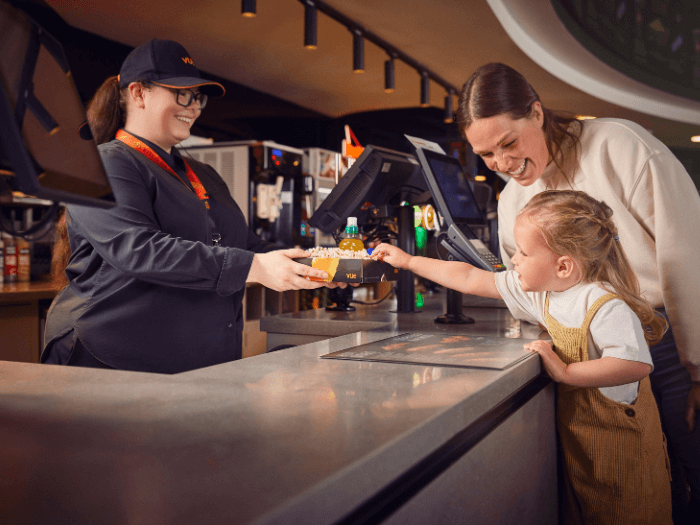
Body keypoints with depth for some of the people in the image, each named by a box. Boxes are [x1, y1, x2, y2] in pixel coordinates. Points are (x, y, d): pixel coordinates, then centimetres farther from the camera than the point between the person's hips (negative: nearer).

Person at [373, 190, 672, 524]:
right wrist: (408, 261, 6)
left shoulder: (606, 306, -26)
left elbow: (637, 364, -38)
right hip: (573, 426, 7)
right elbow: (471, 280, 3)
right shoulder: (539, 290, -3)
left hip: (618, 435, -7)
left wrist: (565, 372, -33)